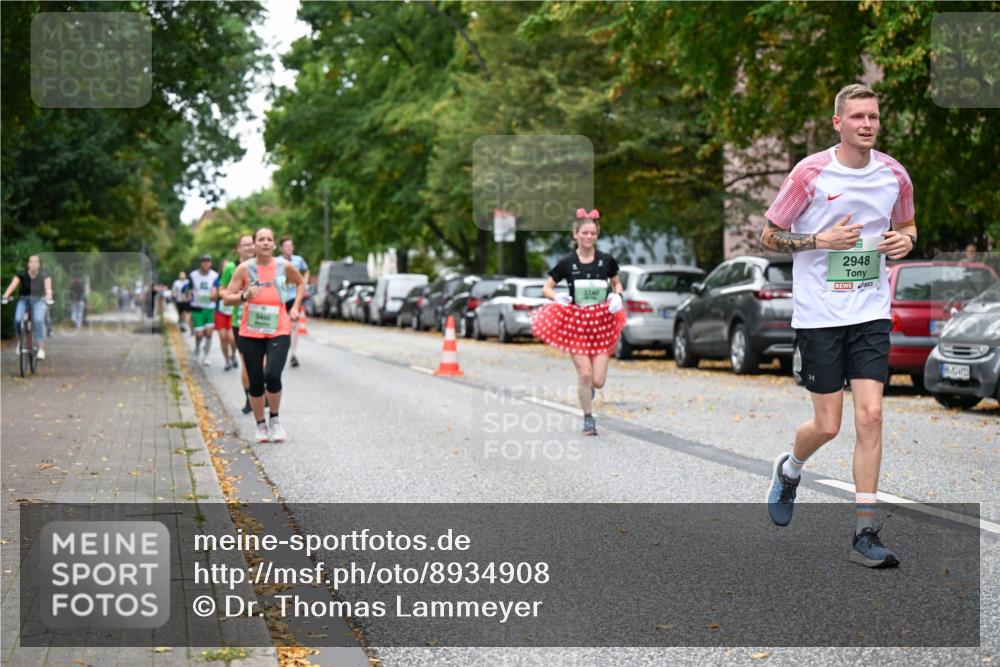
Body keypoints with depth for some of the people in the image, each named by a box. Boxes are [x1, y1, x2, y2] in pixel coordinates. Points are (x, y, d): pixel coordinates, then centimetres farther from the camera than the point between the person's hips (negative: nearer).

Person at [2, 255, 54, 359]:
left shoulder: (44, 274, -13)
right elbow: (13, 284, -25)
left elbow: (48, 287, -28)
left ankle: (41, 348, -23)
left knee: (38, 320, -27)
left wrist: (49, 297, -49)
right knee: (17, 320, -22)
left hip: (39, 300, -1)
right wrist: (5, 296, -42)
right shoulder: (22, 274, -12)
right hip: (24, 299, 1)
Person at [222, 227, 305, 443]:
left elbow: (300, 283, 21)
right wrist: (244, 296, -21)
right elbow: (227, 297, -2)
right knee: (255, 382, 4)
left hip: (279, 331, -1)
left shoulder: (284, 266, 1)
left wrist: (295, 307, 9)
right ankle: (261, 425, 21)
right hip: (250, 333, 1)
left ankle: (274, 419, 6)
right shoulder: (245, 268, -2)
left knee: (272, 375, -18)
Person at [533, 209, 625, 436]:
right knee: (584, 374, -7)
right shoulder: (567, 263, -2)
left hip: (602, 322, 1)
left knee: (598, 381, -3)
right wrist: (557, 297, -14)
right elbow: (546, 287, 6)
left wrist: (617, 296, -4)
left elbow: (616, 283, 18)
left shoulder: (606, 260, 2)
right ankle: (588, 418, 13)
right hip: (576, 323, -1)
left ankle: (588, 387, 35)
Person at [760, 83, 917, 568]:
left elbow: (905, 225, 21)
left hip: (871, 313, 3)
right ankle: (789, 470, 35)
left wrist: (905, 240, -3)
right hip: (818, 315, -3)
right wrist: (821, 240, -17)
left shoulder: (894, 175, 2)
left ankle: (864, 534, 0)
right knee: (827, 425, 0)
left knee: (870, 415, -6)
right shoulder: (810, 173, -9)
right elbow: (769, 236, -2)